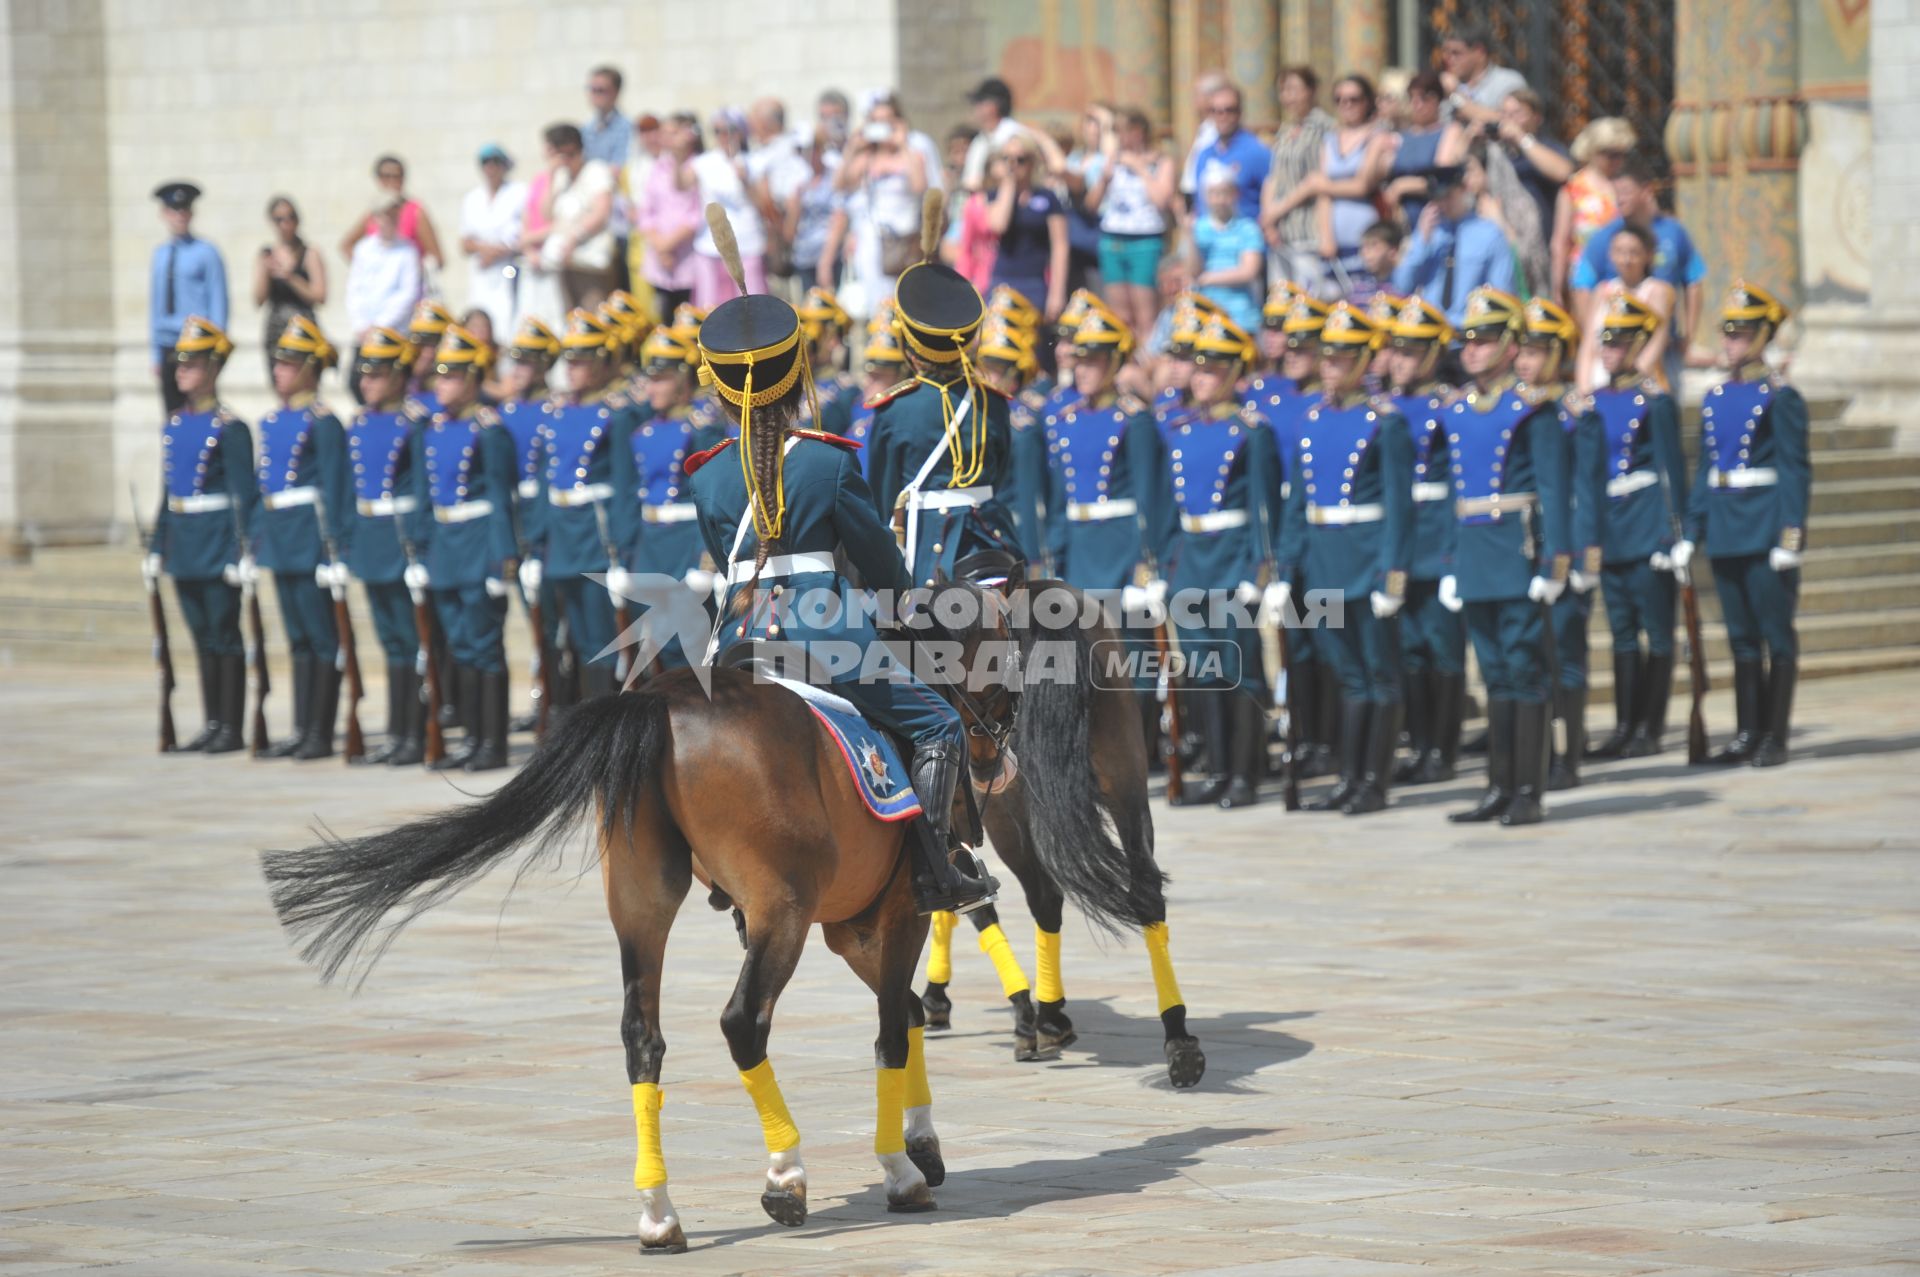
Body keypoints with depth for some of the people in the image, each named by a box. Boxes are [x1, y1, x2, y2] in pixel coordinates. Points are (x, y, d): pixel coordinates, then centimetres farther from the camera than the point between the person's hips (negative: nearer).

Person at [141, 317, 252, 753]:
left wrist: (242, 552, -17)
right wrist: (155, 548, 15)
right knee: (202, 635, 11)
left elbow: (245, 496, -12)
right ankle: (212, 724, 16)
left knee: (224, 632, -2)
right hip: (183, 542, 7)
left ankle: (232, 729, 2)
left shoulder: (230, 429, -10)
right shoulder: (174, 426, 11)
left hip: (218, 542, -7)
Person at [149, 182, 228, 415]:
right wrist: (157, 355, 15)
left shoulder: (206, 253, -4)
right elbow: (155, 303, 16)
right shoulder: (161, 255, 12)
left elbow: (219, 302, -5)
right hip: (168, 347, 5)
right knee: (174, 415, 6)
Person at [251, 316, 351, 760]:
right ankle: (301, 731, 16)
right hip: (279, 536, 8)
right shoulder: (271, 421, 13)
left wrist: (333, 546, -16)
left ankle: (321, 735, 2)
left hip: (310, 534, -8)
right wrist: (256, 537, 15)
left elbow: (335, 489, -12)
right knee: (298, 638, 12)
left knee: (322, 637, -2)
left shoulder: (323, 423, -10)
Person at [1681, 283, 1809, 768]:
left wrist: (1791, 535, -17)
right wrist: (1691, 533, 12)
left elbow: (1796, 472, -10)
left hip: (1766, 526, -6)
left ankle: (1775, 737, 2)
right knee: (1741, 636, 10)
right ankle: (1747, 733, 14)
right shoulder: (1715, 400, 11)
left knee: (1776, 635, -1)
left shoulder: (1780, 398, -7)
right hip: (1725, 528, 7)